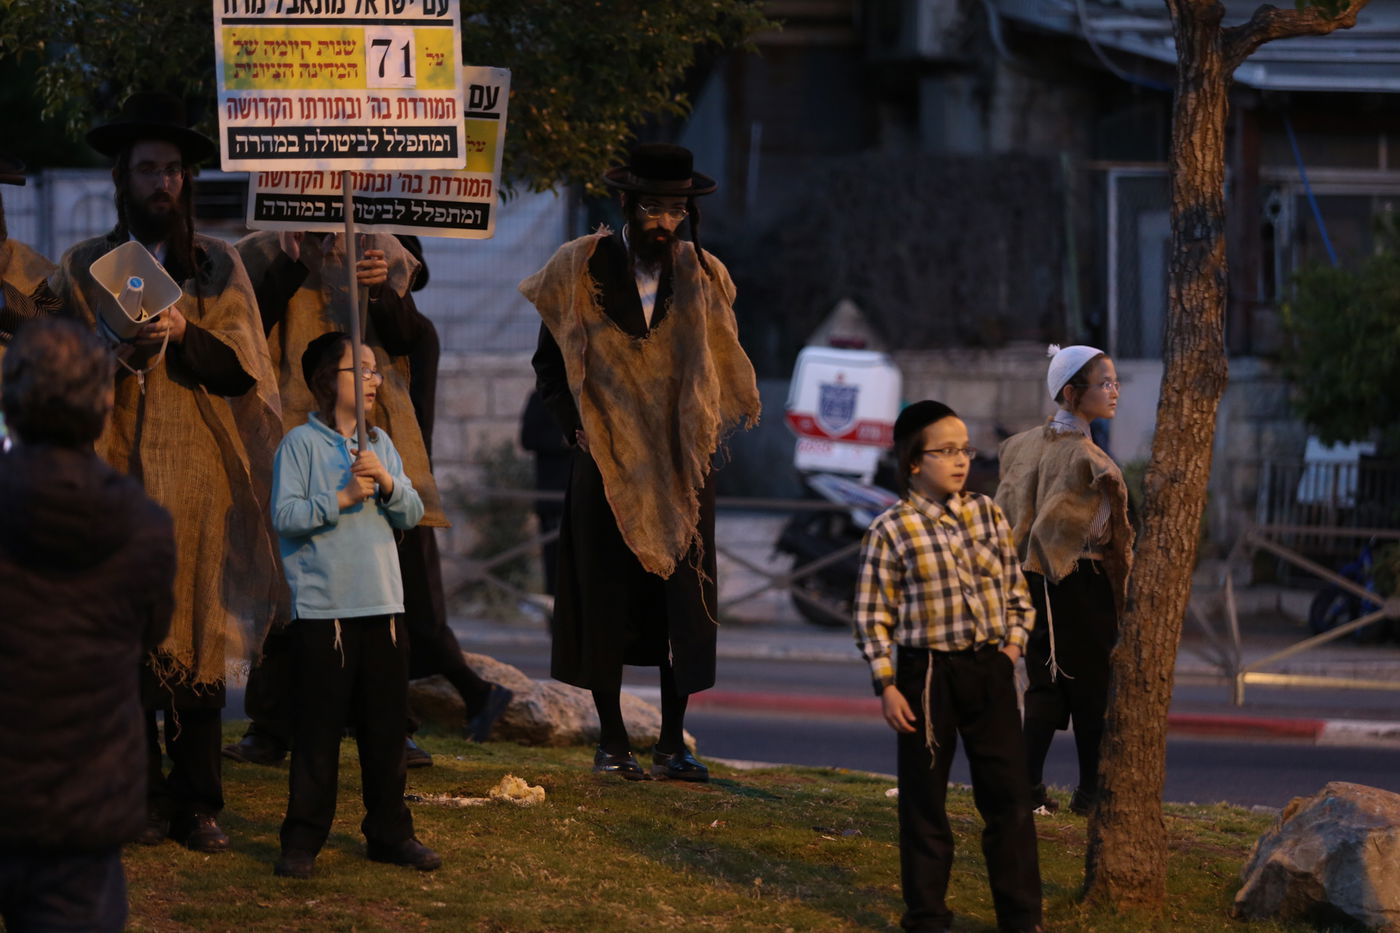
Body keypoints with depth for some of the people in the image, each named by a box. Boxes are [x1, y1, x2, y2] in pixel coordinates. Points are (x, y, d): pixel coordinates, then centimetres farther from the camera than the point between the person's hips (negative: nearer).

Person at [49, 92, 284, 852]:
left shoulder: (219, 266, 11)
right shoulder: (83, 268, 10)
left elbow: (244, 370, 3)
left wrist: (184, 334, -14)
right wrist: (121, 353, -14)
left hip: (199, 485, 1)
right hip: (116, 473, -1)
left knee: (200, 639, -2)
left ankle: (197, 804, 3)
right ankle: (140, 799, 1)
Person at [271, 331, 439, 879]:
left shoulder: (380, 443, 12)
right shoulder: (301, 444, -4)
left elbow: (413, 514, 8)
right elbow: (285, 515, -13)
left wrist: (388, 484, -10)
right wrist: (341, 499, -18)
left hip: (383, 606, 5)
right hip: (323, 608, -5)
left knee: (387, 725, 9)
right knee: (318, 729, -2)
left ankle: (390, 832, 18)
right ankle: (303, 838, 3)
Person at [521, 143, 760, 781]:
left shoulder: (703, 277, 7)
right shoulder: (581, 270, 0)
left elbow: (721, 366, 15)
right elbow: (550, 364, 6)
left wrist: (705, 434, 2)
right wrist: (576, 428, -5)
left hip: (680, 466, 2)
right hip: (607, 464, -2)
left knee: (683, 602, -1)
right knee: (605, 602, 0)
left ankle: (672, 744, 6)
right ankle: (612, 741, 9)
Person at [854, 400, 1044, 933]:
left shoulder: (987, 515, 5)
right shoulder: (892, 530, -7)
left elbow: (1016, 590, 14)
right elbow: (872, 615, -5)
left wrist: (1012, 645, 2)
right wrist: (887, 687, -9)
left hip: (989, 669, 3)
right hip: (927, 672, -3)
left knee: (1009, 795, 3)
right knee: (924, 800, 6)